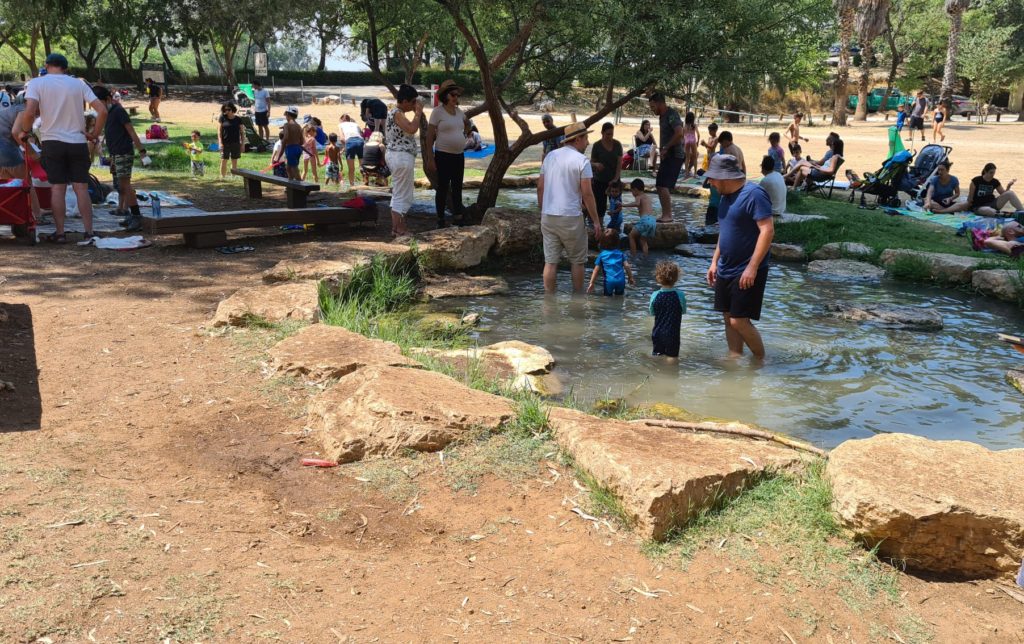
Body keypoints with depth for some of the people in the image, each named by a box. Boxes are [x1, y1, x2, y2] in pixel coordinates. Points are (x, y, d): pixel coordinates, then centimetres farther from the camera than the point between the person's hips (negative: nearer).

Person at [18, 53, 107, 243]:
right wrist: (95, 133, 6)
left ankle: (59, 233, 8)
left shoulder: (37, 83, -3)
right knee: (81, 188, 3)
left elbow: (29, 112, -17)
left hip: (52, 142, -1)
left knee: (57, 188, 4)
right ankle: (89, 233, 1)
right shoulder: (79, 84, 3)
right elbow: (102, 110, -5)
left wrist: (24, 131, 0)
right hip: (78, 142, 1)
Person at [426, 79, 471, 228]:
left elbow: (467, 123, 33)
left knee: (457, 188, 11)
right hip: (443, 155, -6)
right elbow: (429, 136, -11)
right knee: (443, 188, 0)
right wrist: (430, 159, -16)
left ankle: (459, 220, 18)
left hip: (459, 155, 6)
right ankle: (441, 220, 8)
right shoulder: (437, 111, -9)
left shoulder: (459, 111, 9)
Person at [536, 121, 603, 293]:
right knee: (577, 261, 10)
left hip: (548, 216, 5)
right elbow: (587, 194, -11)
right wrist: (596, 221, -4)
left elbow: (540, 187, 9)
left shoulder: (550, 156, 8)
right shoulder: (581, 160, -8)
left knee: (550, 261, 6)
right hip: (570, 217, -5)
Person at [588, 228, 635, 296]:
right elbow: (627, 266, 8)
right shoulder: (620, 253, 14)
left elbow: (596, 270, 5)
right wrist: (631, 278, 19)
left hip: (609, 281, -2)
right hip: (621, 280, 2)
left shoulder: (601, 255, 10)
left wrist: (591, 283, 5)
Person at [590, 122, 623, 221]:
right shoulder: (597, 146, -4)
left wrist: (616, 178, -14)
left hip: (614, 180, 2)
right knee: (600, 205, -2)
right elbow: (591, 162, 0)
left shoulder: (617, 145, 0)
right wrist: (596, 164, -24)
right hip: (600, 180, -1)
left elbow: (619, 163, -2)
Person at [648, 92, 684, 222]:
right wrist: (662, 149, 11)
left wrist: (665, 148, -21)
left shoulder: (672, 115, -14)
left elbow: (679, 133, -27)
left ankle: (668, 215, -11)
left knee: (663, 186, -15)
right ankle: (665, 215, 18)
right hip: (667, 156, 10)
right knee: (661, 186, 11)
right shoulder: (662, 116, 15)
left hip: (674, 156, -10)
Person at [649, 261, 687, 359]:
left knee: (656, 356, 16)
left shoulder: (655, 295, -10)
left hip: (657, 333, 2)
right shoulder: (680, 295, -14)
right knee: (672, 356, 8)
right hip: (673, 333, -2)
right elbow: (683, 311, 1)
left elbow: (652, 312, 2)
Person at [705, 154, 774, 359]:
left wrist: (752, 267, -25)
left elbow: (768, 230, -21)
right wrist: (715, 261, 16)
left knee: (739, 321, -9)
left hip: (746, 273, -9)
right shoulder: (727, 197, 12)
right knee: (728, 318, 11)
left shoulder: (754, 194, -16)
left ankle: (761, 360, 11)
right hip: (725, 271, 9)